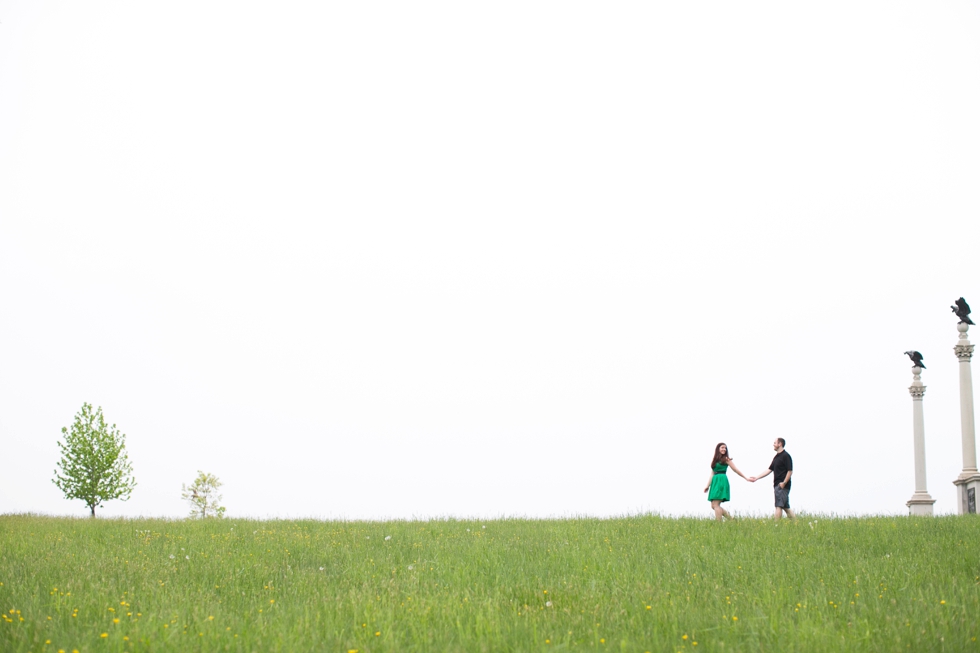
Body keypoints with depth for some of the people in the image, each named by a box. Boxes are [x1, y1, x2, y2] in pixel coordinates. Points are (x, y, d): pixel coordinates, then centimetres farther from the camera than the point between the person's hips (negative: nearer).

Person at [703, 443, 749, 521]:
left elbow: (735, 470, 2)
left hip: (722, 481, -7)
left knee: (715, 505, -13)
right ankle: (731, 519, 10)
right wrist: (708, 485, 11)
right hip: (715, 482, 7)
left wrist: (746, 478, 2)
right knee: (713, 506, 4)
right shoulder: (714, 460, 17)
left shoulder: (726, 459, -1)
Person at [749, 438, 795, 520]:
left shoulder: (785, 456, -10)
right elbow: (769, 470, 18)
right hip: (777, 485, 9)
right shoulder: (776, 457, 18)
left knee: (779, 506, -10)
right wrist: (756, 478, 14)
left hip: (782, 485, -9)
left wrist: (784, 483, -21)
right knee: (786, 507, 9)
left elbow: (790, 471, -15)